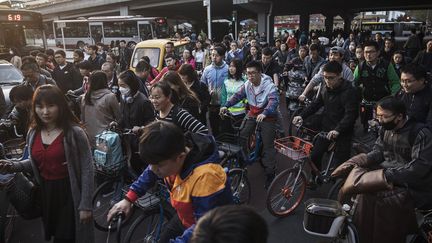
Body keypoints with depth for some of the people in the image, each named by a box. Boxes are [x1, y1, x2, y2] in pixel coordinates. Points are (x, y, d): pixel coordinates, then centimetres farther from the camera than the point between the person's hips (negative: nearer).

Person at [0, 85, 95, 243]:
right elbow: (35, 162, 16)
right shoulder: (33, 133, 3)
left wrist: (85, 205, -16)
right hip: (45, 193, 6)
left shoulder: (74, 133, -16)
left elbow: (87, 169, -15)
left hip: (69, 194, -6)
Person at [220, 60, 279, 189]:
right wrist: (226, 106, -25)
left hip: (267, 116, -5)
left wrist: (264, 113, -55)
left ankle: (270, 174, 6)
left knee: (268, 145, -5)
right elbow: (238, 95, -7)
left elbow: (274, 101, -36)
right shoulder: (247, 84, -4)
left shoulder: (269, 85, -23)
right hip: (252, 114, 5)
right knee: (241, 135, -5)